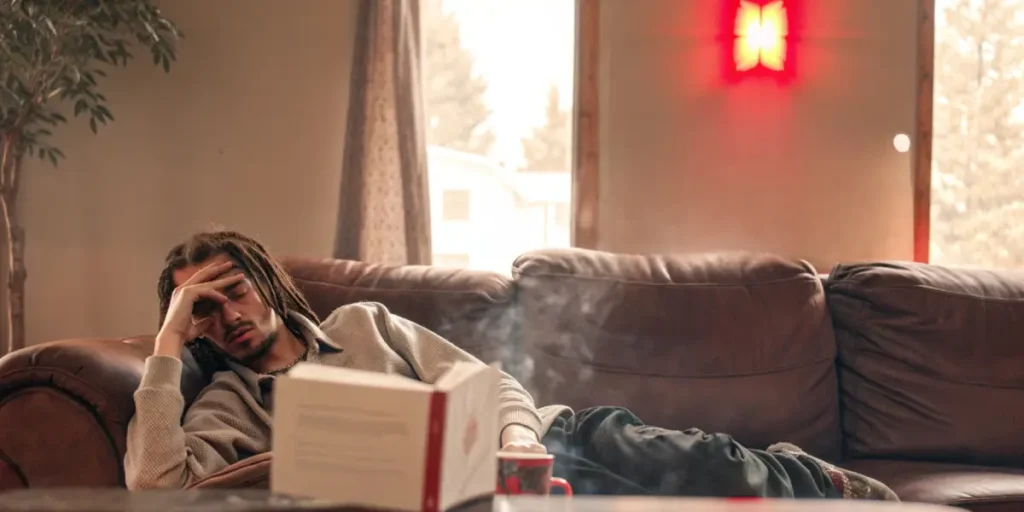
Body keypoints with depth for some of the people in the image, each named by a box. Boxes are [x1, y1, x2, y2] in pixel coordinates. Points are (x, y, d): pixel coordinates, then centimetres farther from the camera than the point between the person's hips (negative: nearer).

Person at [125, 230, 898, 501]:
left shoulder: (362, 322, 15)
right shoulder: (229, 405, 5)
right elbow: (155, 482, -17)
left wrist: (518, 433, -12)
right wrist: (167, 344, -15)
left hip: (538, 435, 4)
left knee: (713, 466, -17)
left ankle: (840, 488, 10)